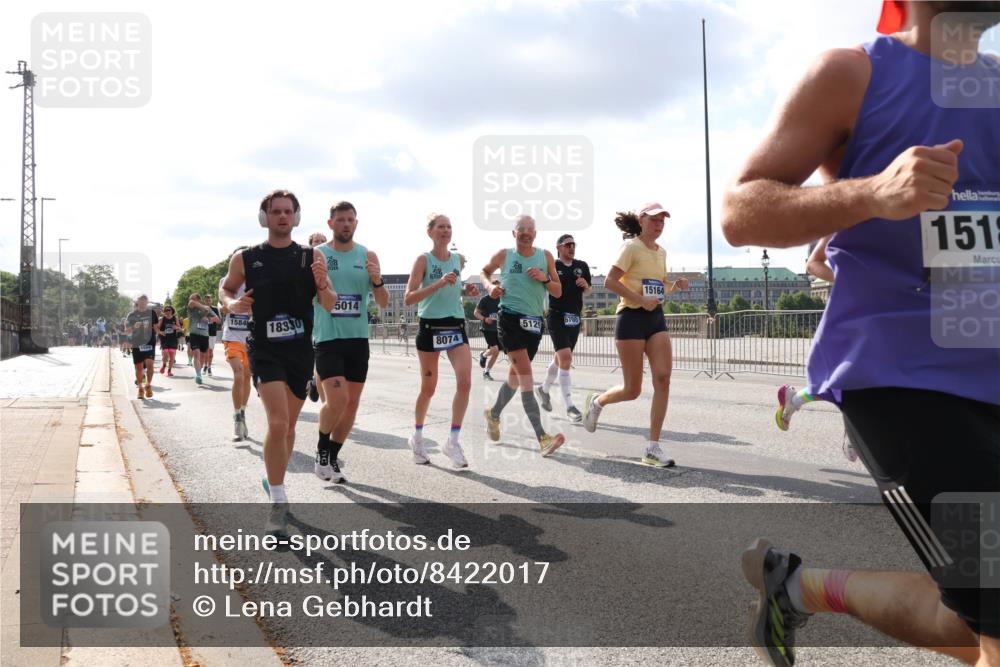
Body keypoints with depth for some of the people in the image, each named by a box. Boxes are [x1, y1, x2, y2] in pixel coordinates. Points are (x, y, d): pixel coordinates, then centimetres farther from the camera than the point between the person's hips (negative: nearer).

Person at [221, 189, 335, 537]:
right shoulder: (246, 259, 0)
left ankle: (273, 480, 39)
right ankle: (278, 505, -7)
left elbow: (329, 304, 2)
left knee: (288, 425, 15)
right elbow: (226, 289, 14)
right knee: (278, 423, -17)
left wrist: (322, 285, -20)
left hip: (301, 350, 3)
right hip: (265, 349, -3)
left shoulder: (312, 256, 2)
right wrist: (232, 304, -9)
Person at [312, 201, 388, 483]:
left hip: (358, 339, 4)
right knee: (337, 399, -17)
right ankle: (322, 448, 10)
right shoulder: (317, 254, -2)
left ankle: (332, 457, 23)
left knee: (352, 403, 7)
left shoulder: (368, 256, 5)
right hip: (328, 338, -4)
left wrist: (378, 281, -16)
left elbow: (383, 303, 5)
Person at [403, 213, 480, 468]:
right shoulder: (423, 260, -7)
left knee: (465, 382, -13)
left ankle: (452, 441, -2)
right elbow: (408, 298, -16)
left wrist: (467, 291, 4)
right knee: (428, 388, 6)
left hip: (456, 326, 4)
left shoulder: (459, 259, 8)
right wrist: (439, 284, -26)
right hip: (430, 327, -4)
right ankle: (417, 437, 29)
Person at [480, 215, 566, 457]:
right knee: (526, 375, -16)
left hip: (534, 321, 4)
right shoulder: (504, 255, 1)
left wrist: (545, 279, -12)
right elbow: (484, 272, 19)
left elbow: (558, 292, 7)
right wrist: (490, 286, -1)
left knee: (516, 375, 18)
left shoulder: (545, 256, 6)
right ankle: (542, 438, -22)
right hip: (510, 319, -4)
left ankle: (494, 414, 44)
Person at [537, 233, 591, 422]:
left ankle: (544, 389, 42)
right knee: (566, 359, -16)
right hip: (557, 317, -6)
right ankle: (570, 406, -13)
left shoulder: (582, 266, 8)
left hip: (574, 318, 6)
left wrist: (585, 285, -5)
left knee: (561, 359, 18)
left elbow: (587, 293, 17)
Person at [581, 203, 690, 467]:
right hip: (632, 317, -6)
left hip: (656, 318, 6)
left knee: (663, 378, -10)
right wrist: (640, 299, -23)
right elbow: (610, 281, -15)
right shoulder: (631, 246, -7)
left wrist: (675, 285, 5)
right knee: (632, 390, -4)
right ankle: (597, 401, 31)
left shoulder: (661, 251, 15)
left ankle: (653, 448, -5)